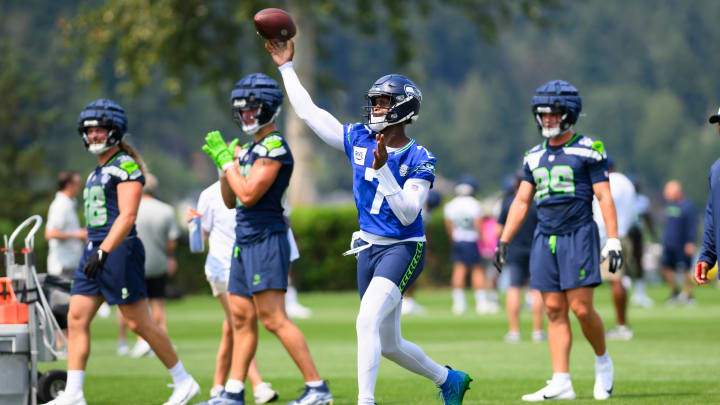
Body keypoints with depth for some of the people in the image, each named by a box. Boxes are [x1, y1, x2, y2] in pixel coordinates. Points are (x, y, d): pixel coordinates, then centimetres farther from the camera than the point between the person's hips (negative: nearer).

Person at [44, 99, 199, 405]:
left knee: (139, 323, -4)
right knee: (76, 319, -2)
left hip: (119, 251, -9)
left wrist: (103, 252, -25)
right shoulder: (97, 172, 18)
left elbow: (127, 216, -18)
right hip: (94, 252, 9)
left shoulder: (126, 167, -9)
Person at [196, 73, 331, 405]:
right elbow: (230, 201, 19)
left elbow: (248, 195, -19)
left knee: (273, 319, -12)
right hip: (245, 241, 10)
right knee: (242, 318, 10)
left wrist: (226, 159, -11)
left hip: (266, 240, -10)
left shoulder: (274, 147, -13)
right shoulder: (250, 149, 17)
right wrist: (223, 163, 6)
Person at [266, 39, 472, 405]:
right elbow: (309, 113, 9)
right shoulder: (359, 140, 3)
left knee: (368, 322, -25)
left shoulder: (419, 159, -11)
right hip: (368, 247, 6)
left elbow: (407, 213, -20)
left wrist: (382, 169, -27)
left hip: (403, 248, -6)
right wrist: (287, 67, 10)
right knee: (388, 344, 13)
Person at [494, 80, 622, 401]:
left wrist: (613, 241, -10)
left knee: (581, 308, -9)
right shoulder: (535, 157, 15)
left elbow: (604, 197, -5)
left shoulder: (588, 151, -2)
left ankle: (602, 362, 16)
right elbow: (521, 201, 19)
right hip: (545, 239, 5)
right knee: (554, 310, 2)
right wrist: (503, 241, 14)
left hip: (578, 236, -5)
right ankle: (561, 383, 2)